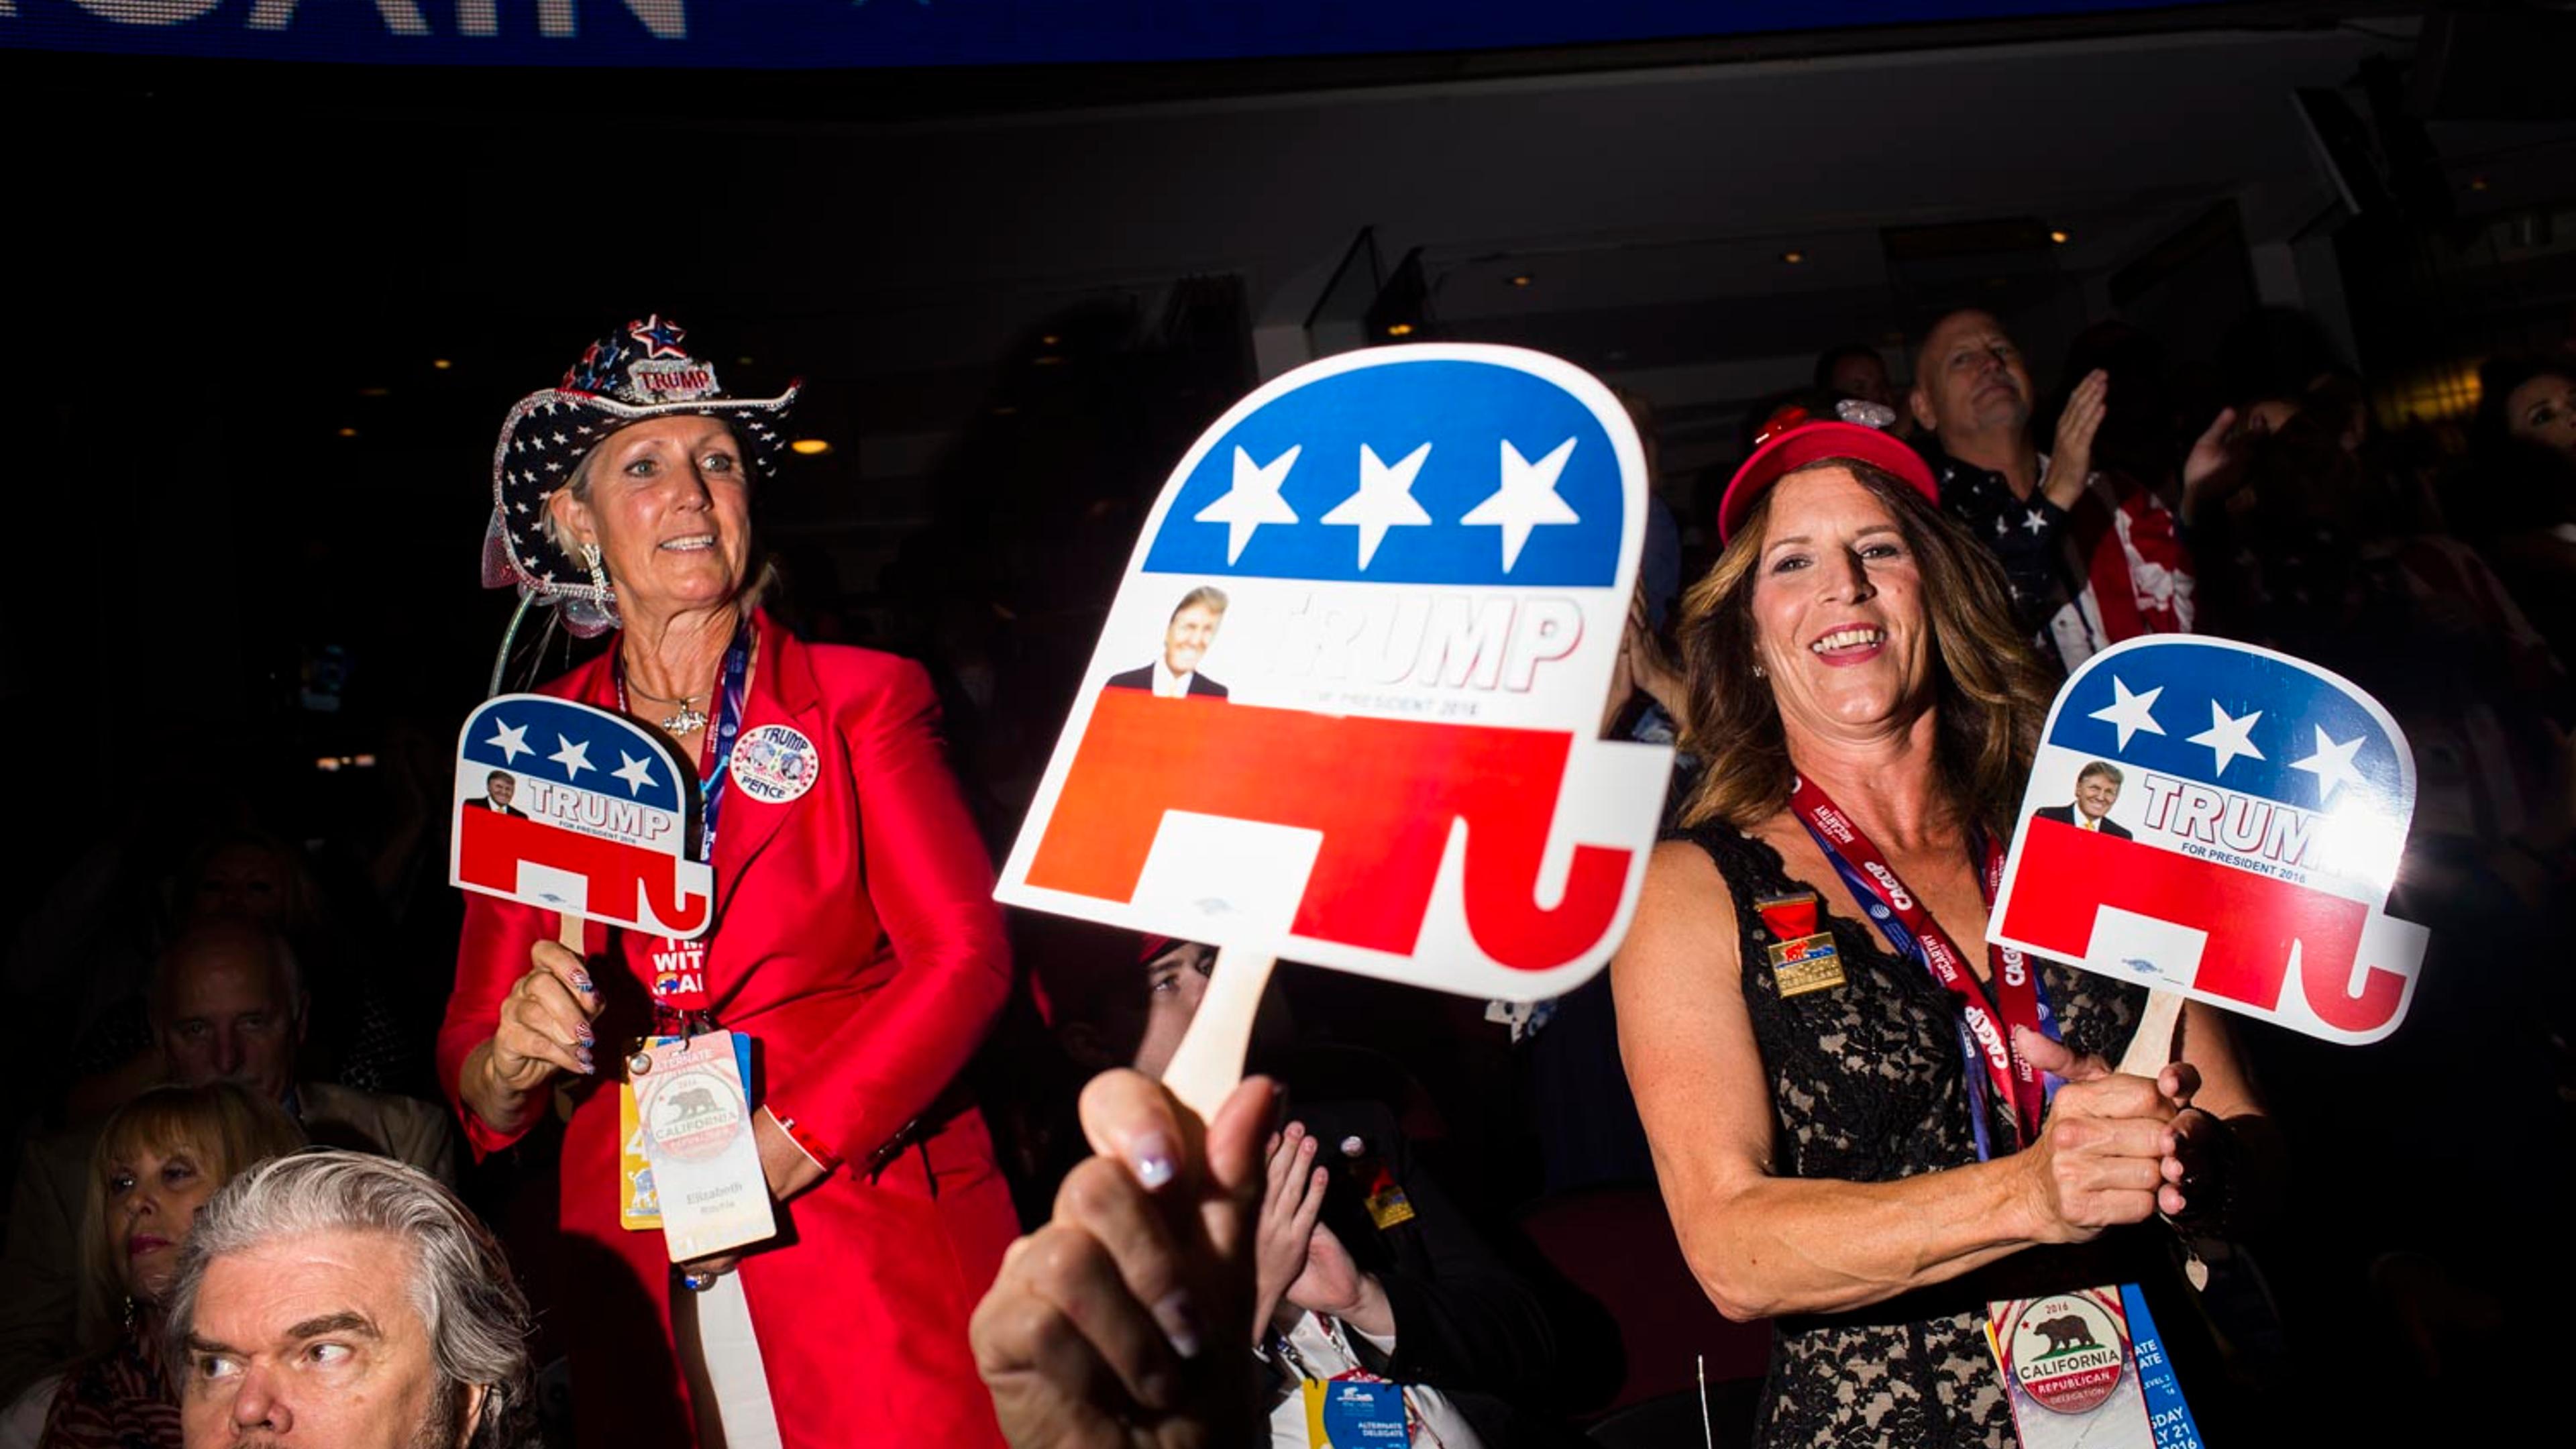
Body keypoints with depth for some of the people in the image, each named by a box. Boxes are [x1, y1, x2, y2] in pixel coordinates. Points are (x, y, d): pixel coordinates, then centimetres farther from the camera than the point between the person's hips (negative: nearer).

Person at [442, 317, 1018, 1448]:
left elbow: (963, 952, -8)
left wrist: (777, 1149, -16)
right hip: (639, 1279, 2)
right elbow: (471, 1045, 8)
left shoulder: (861, 698, 2)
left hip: (866, 1244, -2)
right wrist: (512, 1063, -15)